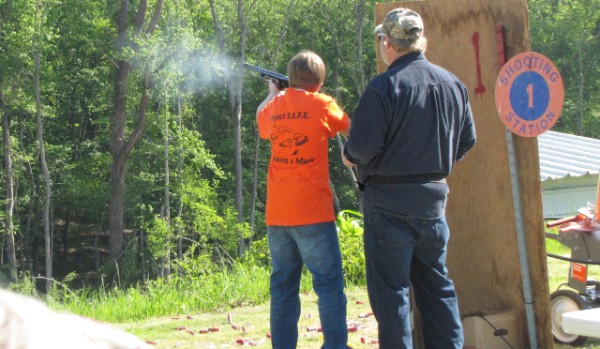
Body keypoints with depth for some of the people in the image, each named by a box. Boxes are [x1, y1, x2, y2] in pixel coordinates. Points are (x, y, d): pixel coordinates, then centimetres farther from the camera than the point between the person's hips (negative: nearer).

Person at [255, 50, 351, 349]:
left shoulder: (273, 108, 8)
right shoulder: (322, 104, -5)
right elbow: (349, 128, 13)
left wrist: (273, 93, 45)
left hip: (276, 215, 5)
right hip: (312, 212, -5)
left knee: (283, 286, 11)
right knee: (329, 285, -2)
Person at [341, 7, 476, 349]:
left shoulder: (384, 86, -16)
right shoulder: (454, 84, 4)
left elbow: (362, 147, -19)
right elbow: (467, 141, 11)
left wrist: (349, 155, 2)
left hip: (390, 201, -6)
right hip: (434, 198, 6)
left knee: (391, 288, 1)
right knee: (436, 283, 16)